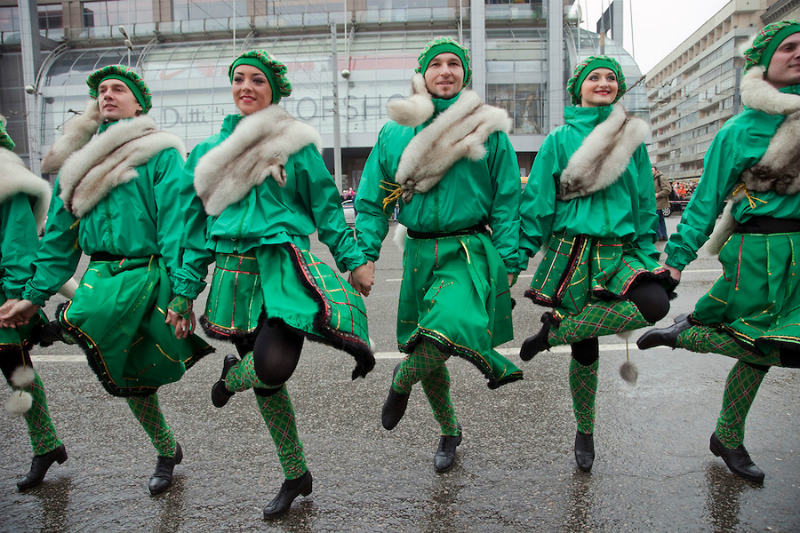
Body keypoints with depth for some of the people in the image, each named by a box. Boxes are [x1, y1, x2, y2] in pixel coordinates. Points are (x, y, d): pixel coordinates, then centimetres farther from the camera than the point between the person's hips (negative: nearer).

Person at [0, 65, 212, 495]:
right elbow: (59, 235, 17)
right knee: (129, 377, 10)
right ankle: (166, 452, 31)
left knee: (75, 321, -29)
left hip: (149, 273, -5)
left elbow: (175, 224, -13)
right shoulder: (79, 162, 15)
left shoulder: (161, 154, -3)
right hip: (102, 273, 5)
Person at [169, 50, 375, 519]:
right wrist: (184, 293, 13)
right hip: (236, 271, 4)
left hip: (284, 264, -4)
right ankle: (296, 476, 29)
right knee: (266, 380, 10)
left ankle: (232, 377, 15)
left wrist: (355, 260, -2)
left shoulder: (295, 143, 3)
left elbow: (326, 207, 6)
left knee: (273, 365, -25)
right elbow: (197, 226, 15)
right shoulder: (208, 151, 14)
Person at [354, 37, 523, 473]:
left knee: (446, 331, -29)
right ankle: (449, 432, 37)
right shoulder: (395, 133, 8)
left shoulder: (488, 129, 2)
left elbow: (507, 201, 3)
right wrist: (364, 255, 0)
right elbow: (372, 201, 10)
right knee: (427, 349, 11)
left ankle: (400, 383, 4)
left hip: (471, 251, -3)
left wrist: (508, 262, -4)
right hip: (420, 252, 3)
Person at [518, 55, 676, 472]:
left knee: (655, 303, -30)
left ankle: (555, 331, -10)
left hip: (621, 252, 2)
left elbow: (645, 202, 16)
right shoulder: (559, 139, 5)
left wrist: (648, 255, 11)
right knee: (584, 350, 3)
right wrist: (520, 253, -4)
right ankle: (584, 432, 29)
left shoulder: (632, 138, 12)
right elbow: (537, 200, 3)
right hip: (571, 253, -2)